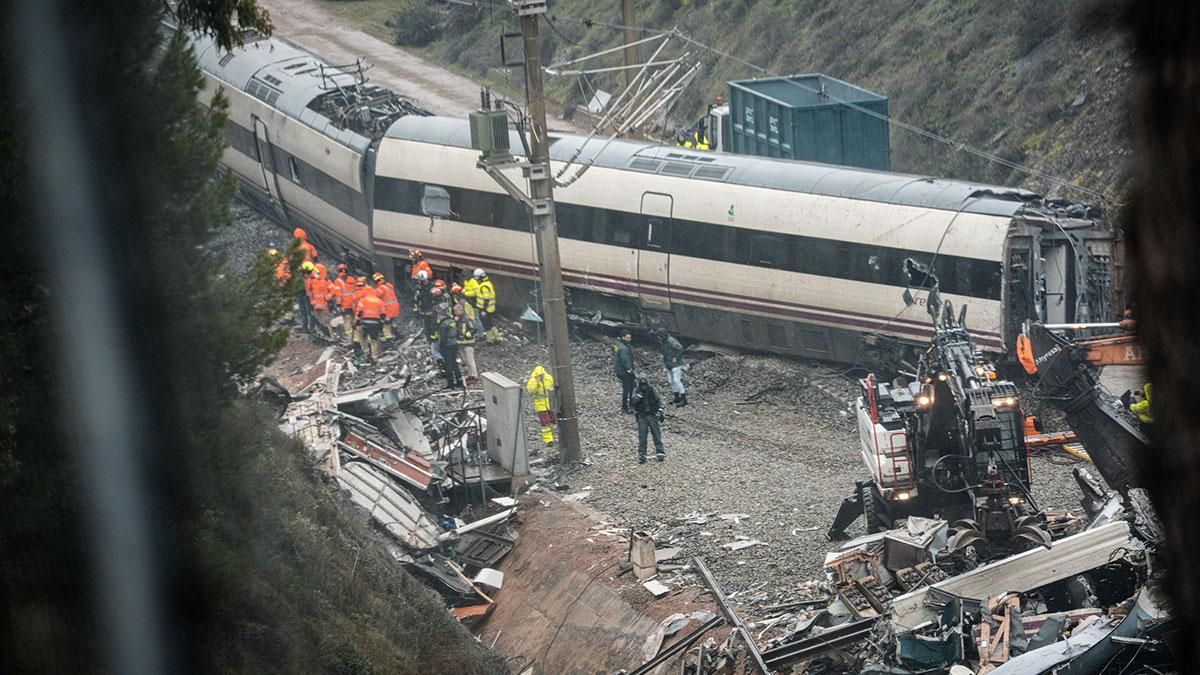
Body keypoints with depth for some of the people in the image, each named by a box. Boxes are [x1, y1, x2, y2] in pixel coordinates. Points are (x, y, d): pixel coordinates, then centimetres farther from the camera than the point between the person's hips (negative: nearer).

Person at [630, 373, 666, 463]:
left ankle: (660, 453, 0)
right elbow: (633, 401, -15)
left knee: (657, 435, -2)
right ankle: (641, 456, 1)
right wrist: (640, 394, -25)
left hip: (652, 415, 1)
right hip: (642, 417, -1)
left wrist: (660, 411, -6)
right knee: (642, 437, -2)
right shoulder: (636, 391, 0)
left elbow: (658, 400, 5)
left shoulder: (651, 389, 2)